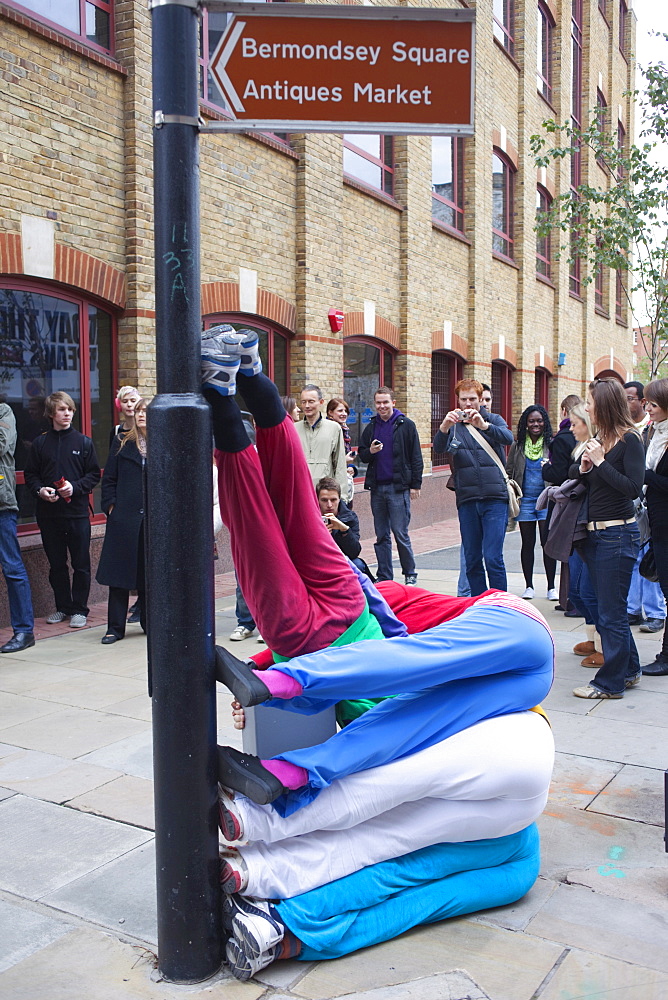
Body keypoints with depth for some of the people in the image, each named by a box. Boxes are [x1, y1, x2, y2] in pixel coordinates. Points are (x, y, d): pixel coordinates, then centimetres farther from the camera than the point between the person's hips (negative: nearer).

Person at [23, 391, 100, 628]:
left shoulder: (83, 442, 2)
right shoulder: (40, 443, 6)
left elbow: (94, 475, 3)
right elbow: (30, 475, 9)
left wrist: (75, 487, -13)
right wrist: (40, 490, -10)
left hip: (77, 512, -2)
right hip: (48, 514, 2)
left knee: (81, 564, 1)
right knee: (56, 564, 10)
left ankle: (79, 609, 12)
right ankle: (63, 607, 22)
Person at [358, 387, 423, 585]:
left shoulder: (406, 425, 0)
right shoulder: (371, 427, 13)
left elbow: (416, 457, -1)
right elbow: (362, 455, 17)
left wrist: (415, 485, -6)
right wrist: (370, 451, -6)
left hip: (399, 487, -5)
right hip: (377, 487, 5)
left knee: (400, 533, -4)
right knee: (381, 535, 8)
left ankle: (410, 574, 9)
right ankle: (384, 576, 15)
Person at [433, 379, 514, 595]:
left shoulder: (494, 420, 8)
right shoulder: (453, 425, 10)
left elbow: (508, 438, -14)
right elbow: (438, 447, -10)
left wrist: (483, 425, -32)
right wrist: (444, 427, -31)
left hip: (495, 497, -2)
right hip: (466, 499, 2)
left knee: (493, 557, -9)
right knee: (471, 559, 7)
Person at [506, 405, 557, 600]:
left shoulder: (552, 444, 1)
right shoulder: (518, 446, 7)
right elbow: (509, 472, 12)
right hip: (525, 500, 2)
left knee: (548, 543, -2)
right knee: (527, 544, 8)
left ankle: (551, 587, 9)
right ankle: (529, 586, 18)